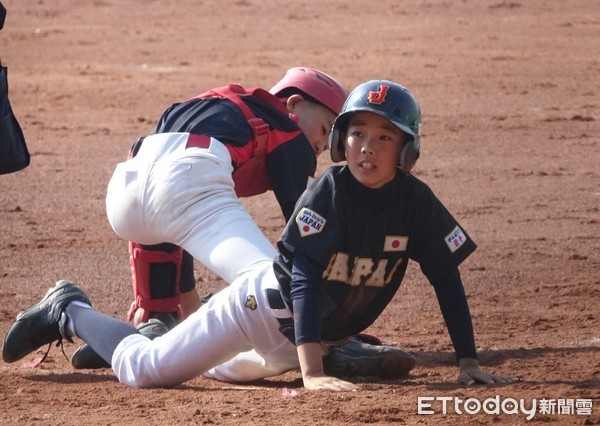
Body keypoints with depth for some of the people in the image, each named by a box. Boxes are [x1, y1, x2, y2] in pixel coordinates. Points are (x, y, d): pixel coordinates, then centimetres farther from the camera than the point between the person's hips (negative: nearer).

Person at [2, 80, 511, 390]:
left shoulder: (416, 201, -14)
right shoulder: (328, 191, -26)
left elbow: (447, 280, -8)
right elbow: (306, 278, -31)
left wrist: (469, 363, -15)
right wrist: (312, 372, -41)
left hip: (319, 331, 5)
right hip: (267, 303, -5)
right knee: (145, 370, -6)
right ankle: (68, 311, 20)